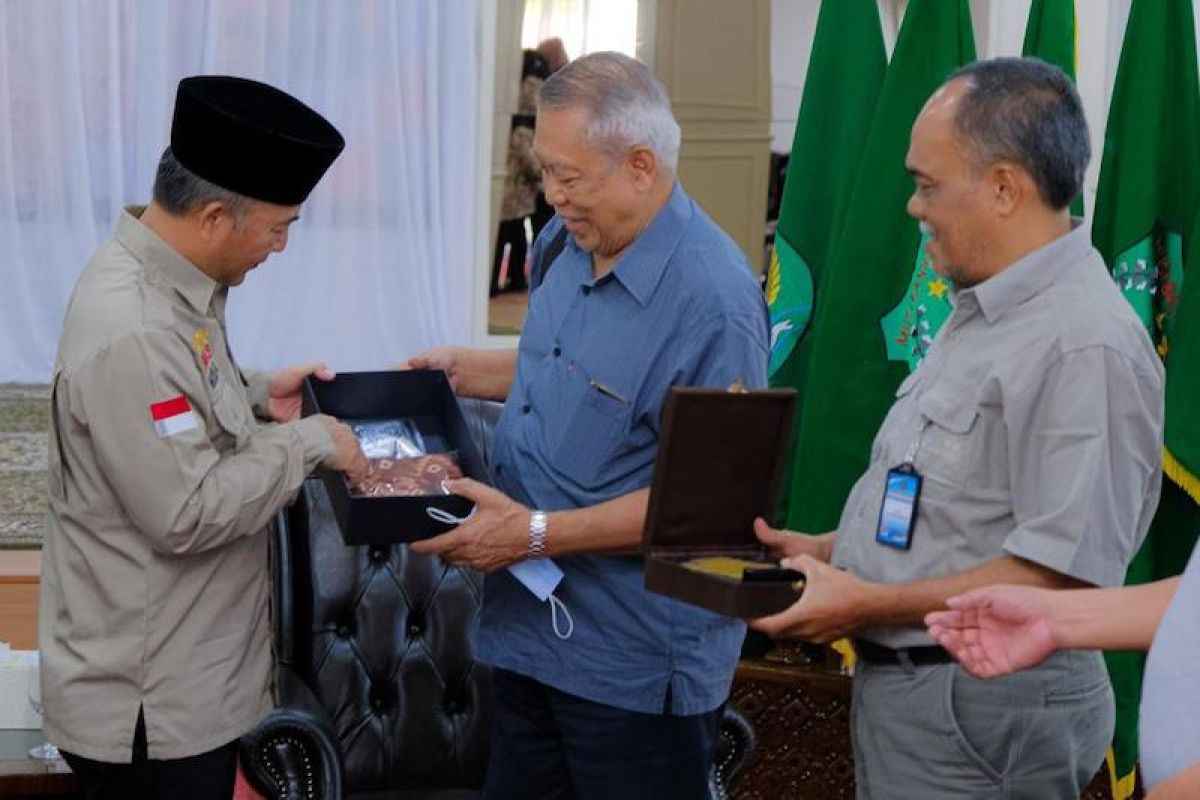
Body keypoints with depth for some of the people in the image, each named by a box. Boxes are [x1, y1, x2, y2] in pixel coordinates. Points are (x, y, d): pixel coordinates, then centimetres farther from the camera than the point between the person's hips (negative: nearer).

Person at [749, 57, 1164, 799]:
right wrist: (828, 550, 8)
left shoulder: (1085, 344, -21)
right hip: (899, 681, 9)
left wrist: (869, 605, -22)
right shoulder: (984, 314, 12)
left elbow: (1066, 568, -25)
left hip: (984, 708, -9)